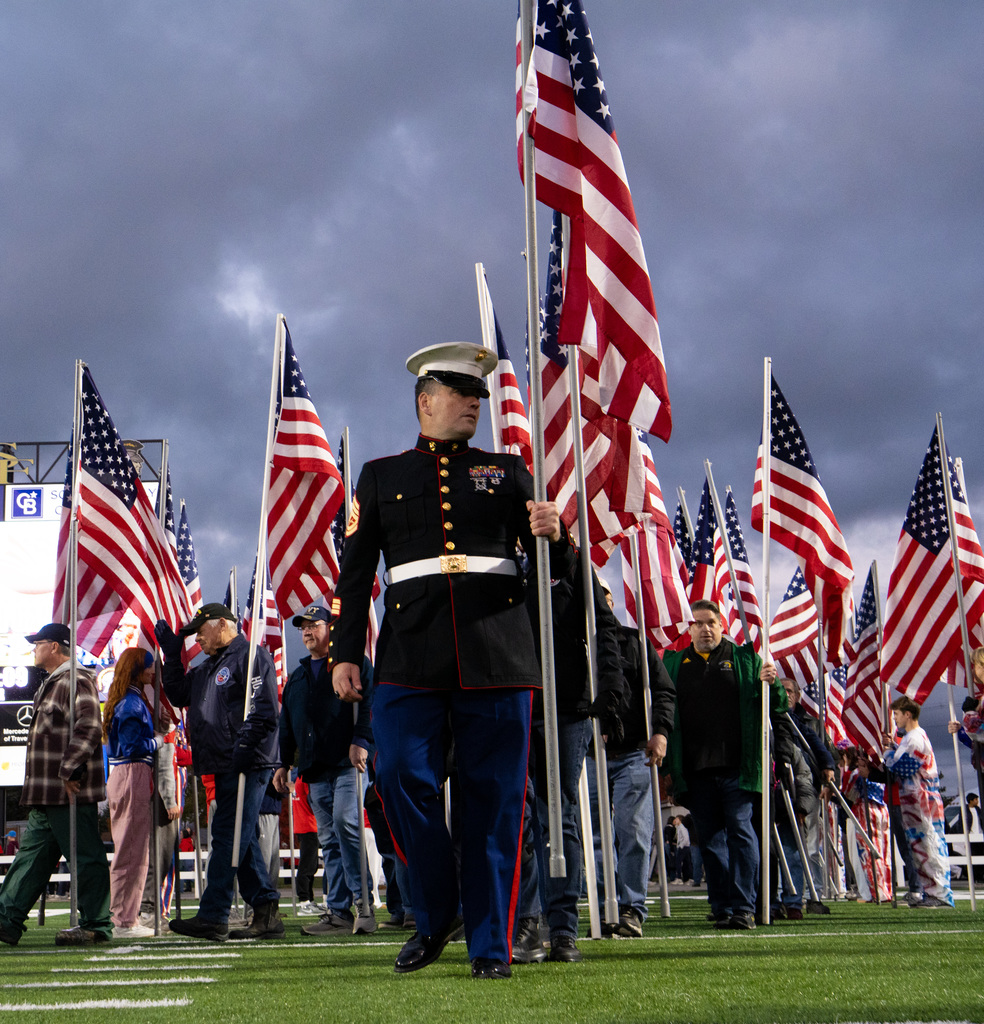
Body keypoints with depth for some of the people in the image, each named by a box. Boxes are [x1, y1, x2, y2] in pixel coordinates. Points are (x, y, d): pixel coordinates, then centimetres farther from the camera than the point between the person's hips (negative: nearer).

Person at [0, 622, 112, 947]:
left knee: (86, 859, -3)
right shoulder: (51, 683, 21)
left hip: (71, 795, -11)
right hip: (47, 796, 11)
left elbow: (89, 728, -24)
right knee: (31, 856, 12)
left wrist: (69, 772, -21)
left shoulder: (76, 682, -13)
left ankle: (96, 927, 2)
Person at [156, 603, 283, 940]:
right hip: (224, 767, 10)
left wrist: (242, 750, -22)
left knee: (228, 836, -11)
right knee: (240, 839, 8)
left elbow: (263, 711, -15)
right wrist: (172, 655, 18)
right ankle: (267, 912, 13)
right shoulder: (207, 668, 24)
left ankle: (212, 917, -11)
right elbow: (178, 696, 27)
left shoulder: (251, 657, -6)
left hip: (246, 765, -10)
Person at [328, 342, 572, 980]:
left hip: (497, 656, 0)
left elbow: (553, 568, 13)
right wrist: (345, 652, 5)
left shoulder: (507, 471, 17)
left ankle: (490, 945, 8)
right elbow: (355, 574, 15)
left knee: (495, 798, -1)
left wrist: (553, 537, -10)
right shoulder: (381, 477, 17)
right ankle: (435, 918, 12)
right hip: (412, 657, 0)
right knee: (401, 779, -10)